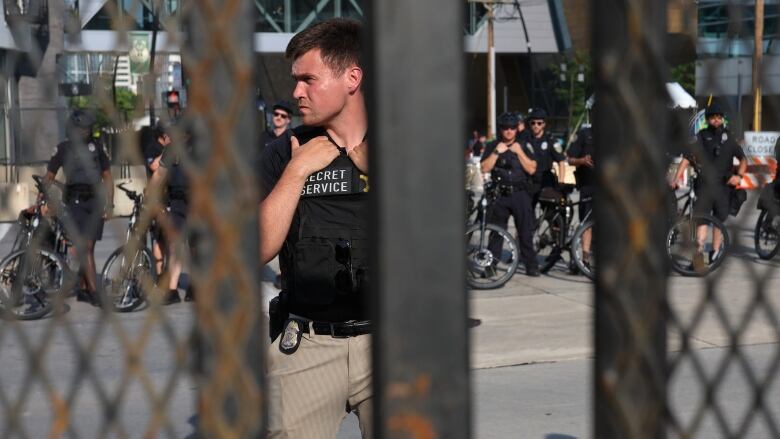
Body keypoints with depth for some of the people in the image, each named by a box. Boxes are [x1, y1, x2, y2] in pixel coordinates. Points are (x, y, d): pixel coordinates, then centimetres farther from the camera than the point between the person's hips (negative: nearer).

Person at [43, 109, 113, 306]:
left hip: (95, 201, 2)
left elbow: (107, 176, 10)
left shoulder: (97, 147, 9)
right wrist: (40, 198, -3)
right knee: (85, 247, -12)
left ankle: (83, 290, 16)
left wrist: (109, 203, 2)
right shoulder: (63, 149, 4)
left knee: (88, 248, 5)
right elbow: (49, 176, 8)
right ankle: (94, 291, -15)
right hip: (75, 202, -2)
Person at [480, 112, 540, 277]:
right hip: (500, 195, 0)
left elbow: (531, 169, -3)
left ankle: (531, 265, 3)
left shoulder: (523, 147, 8)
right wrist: (497, 152, -10)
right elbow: (485, 168, -2)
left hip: (520, 195, 0)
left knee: (526, 231, -1)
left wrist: (519, 152, -10)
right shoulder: (492, 146, 9)